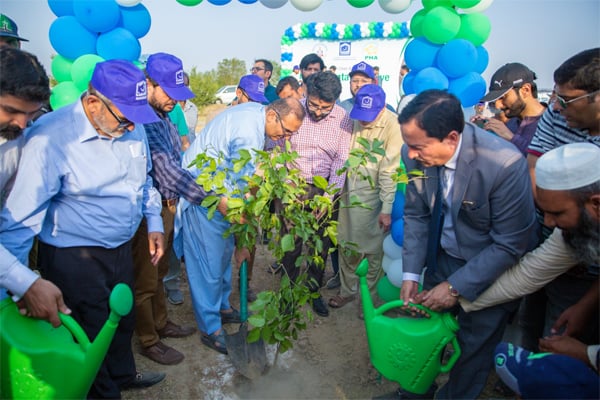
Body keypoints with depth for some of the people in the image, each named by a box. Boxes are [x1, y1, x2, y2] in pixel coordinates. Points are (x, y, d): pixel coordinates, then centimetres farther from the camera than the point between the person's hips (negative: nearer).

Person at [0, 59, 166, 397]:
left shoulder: (132, 125, -5)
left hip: (122, 247, 6)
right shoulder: (51, 137, -25)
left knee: (124, 320, 26)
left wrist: (155, 223, 10)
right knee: (92, 335, 14)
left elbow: (144, 179, 11)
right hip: (75, 258, -6)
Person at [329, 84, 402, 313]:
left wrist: (387, 209, -15)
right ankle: (347, 289, 35)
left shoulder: (392, 126, -16)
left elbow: (391, 171, -16)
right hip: (348, 194, 5)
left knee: (374, 251, 8)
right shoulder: (352, 118, 0)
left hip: (372, 198, -5)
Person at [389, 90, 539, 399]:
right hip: (442, 256, 4)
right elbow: (416, 214, -5)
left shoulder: (505, 165, -32)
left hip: (492, 266, -4)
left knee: (474, 346, 13)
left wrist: (456, 287, -22)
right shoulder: (415, 154, -18)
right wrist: (411, 273, -11)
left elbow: (510, 245, -22)